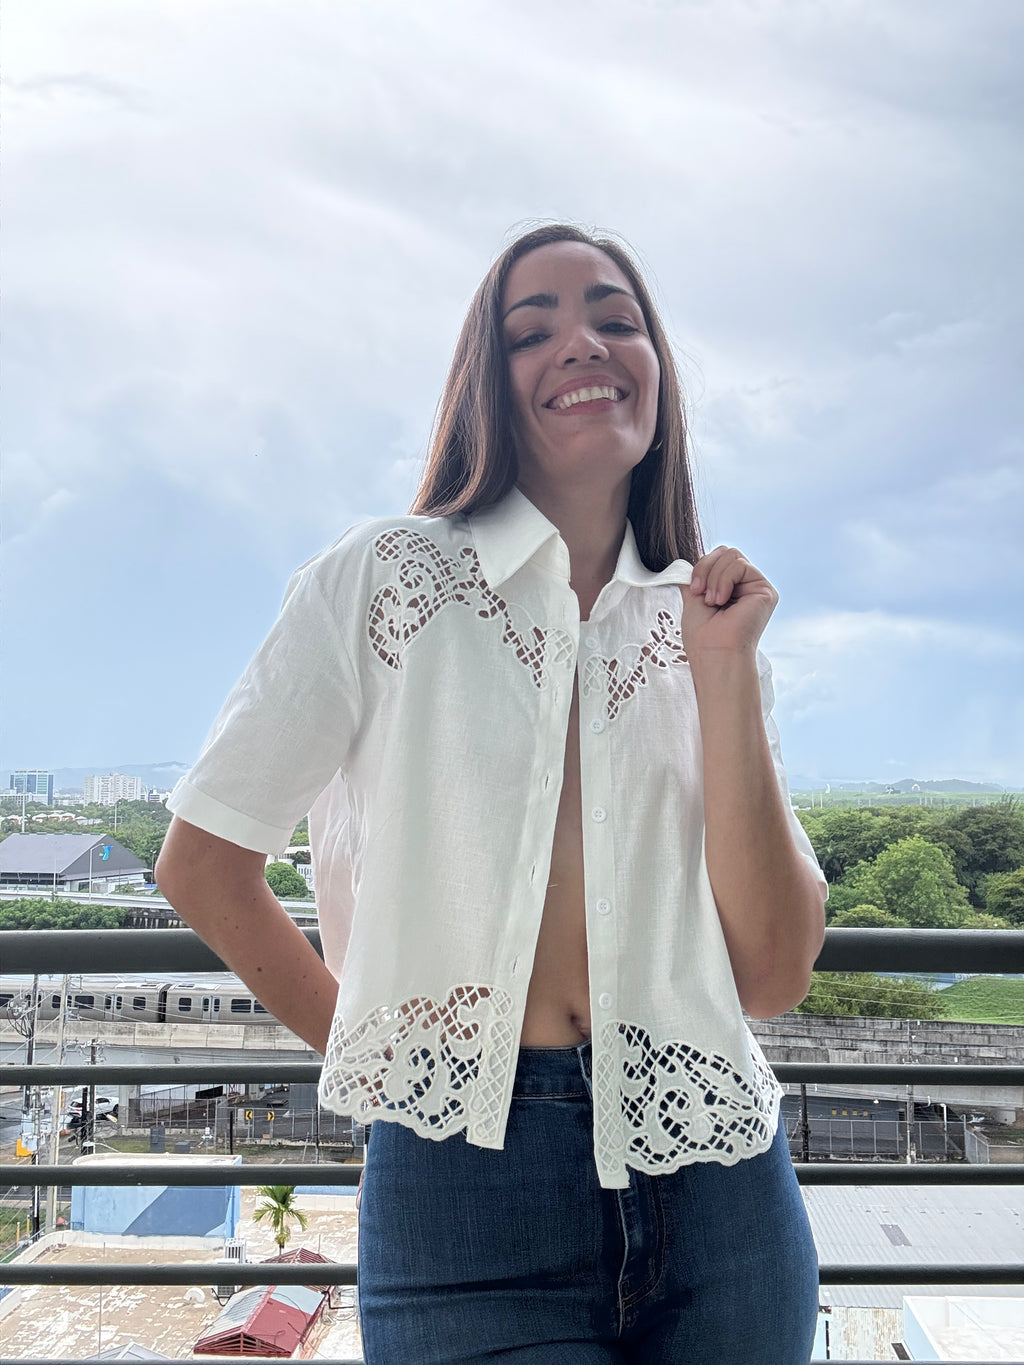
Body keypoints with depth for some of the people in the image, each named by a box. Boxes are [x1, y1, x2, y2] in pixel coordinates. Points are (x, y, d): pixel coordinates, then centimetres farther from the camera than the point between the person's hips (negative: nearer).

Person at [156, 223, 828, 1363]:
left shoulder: (702, 623, 6)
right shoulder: (388, 578, -2)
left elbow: (772, 977, -2)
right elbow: (201, 864, 0)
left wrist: (725, 674, -8)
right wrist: (387, 1053, 6)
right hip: (468, 1179, -3)